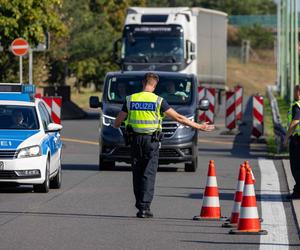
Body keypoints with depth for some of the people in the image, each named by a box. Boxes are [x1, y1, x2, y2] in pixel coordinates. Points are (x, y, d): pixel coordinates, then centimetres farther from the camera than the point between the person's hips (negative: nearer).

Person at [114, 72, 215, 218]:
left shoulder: (130, 99, 1)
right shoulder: (158, 101, -6)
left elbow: (118, 121, 8)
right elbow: (178, 118, -6)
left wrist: (115, 126, 34)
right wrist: (199, 127, 1)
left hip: (135, 140, 2)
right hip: (151, 140, -2)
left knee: (137, 174, 11)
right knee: (148, 175, -2)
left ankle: (140, 206, 12)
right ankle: (144, 207, -10)